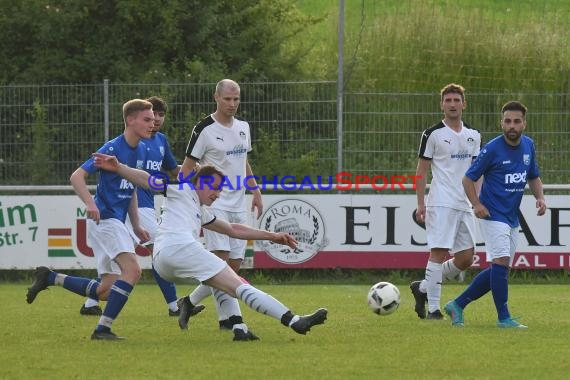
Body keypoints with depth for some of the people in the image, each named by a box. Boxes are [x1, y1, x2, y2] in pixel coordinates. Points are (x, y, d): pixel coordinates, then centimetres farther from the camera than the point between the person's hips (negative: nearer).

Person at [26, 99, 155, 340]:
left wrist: (136, 226, 19)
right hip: (104, 219, -9)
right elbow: (77, 176, -18)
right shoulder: (113, 148, -14)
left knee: (105, 292, 8)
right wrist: (90, 204, -33)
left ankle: (49, 278, 21)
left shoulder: (141, 151, 12)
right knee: (132, 270, -24)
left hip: (116, 223, 9)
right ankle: (103, 328, -21)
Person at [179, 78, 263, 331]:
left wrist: (256, 191, 15)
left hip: (238, 204, 7)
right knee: (221, 258, -15)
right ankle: (227, 317, -14)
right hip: (214, 204, -7)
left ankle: (190, 302, 15)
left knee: (235, 264, 5)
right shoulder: (205, 130, -8)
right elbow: (187, 167, -6)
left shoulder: (243, 127, 12)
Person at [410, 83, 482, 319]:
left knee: (466, 258, 4)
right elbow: (421, 170, 0)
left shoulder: (473, 136, 15)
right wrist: (420, 203, -7)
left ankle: (423, 288, 20)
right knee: (438, 252, -12)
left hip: (465, 205, 6)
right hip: (441, 203, -6)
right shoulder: (433, 134, -1)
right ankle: (433, 308, -9)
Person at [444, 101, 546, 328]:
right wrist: (476, 204, -19)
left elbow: (534, 177, 20)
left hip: (512, 218, 7)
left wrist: (540, 197, 2)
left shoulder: (528, 146, 6)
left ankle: (457, 305, 19)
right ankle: (503, 317, -11)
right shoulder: (492, 149, -12)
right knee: (501, 262, -17)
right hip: (492, 215, -7)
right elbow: (468, 178, -6)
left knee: (498, 271, 8)